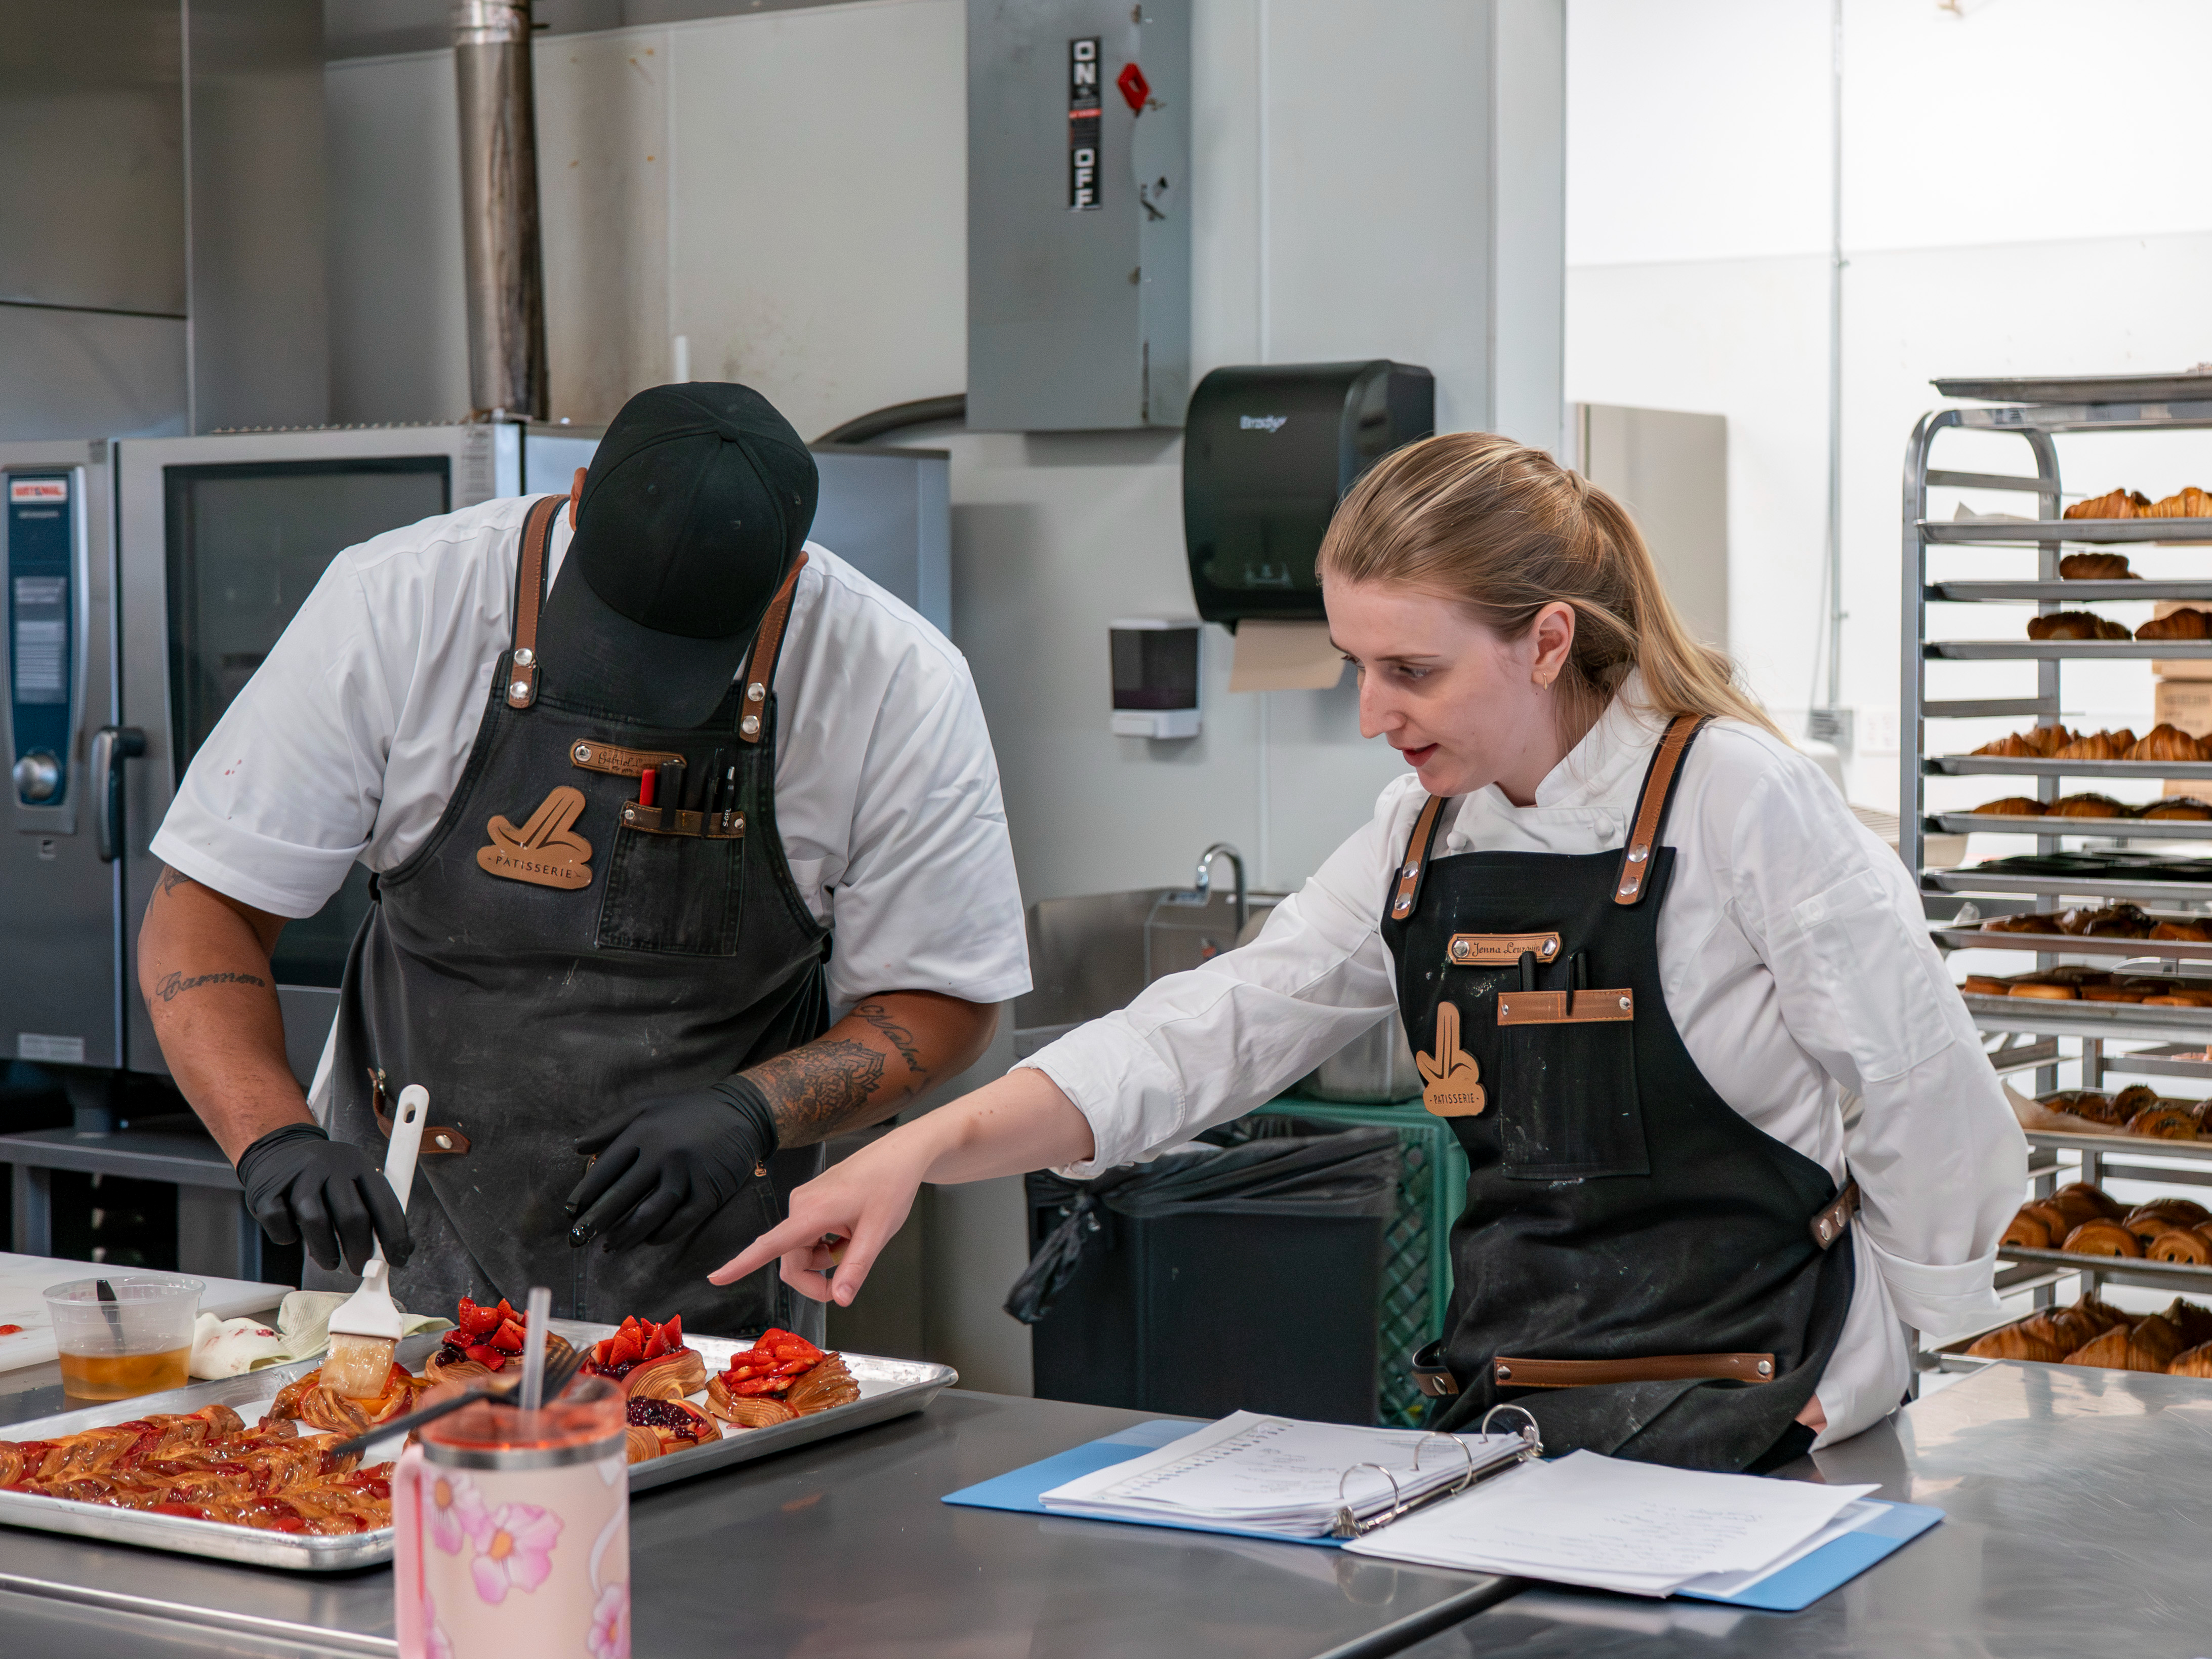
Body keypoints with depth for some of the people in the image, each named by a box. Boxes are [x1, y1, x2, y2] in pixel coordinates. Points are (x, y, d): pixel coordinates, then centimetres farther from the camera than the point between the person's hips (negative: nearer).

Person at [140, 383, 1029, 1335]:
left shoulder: (899, 686, -14)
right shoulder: (394, 605, -13)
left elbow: (943, 1001, -2)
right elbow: (205, 910, -7)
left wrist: (748, 1112, -20)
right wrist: (275, 1139, -24)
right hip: (400, 1251, -1)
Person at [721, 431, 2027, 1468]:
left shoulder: (1742, 800, -11)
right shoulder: (1424, 836, 8)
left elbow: (1928, 1104, -7)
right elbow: (1214, 1033, 4)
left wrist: (1857, 1374, -1)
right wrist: (927, 1147, -8)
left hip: (1740, 1430, -6)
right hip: (1505, 1414, 6)